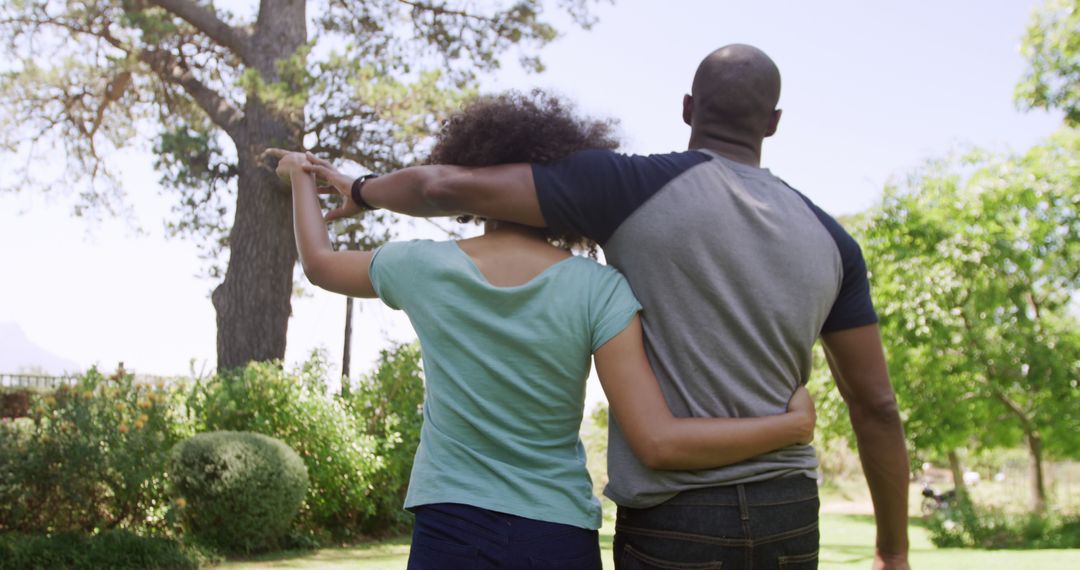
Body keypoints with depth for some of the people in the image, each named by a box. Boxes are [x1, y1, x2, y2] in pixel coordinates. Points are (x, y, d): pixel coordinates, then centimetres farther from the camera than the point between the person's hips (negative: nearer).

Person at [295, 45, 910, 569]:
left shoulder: (634, 187, -7)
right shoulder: (827, 237, 6)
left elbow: (450, 187, -8)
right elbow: (877, 405, 7)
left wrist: (362, 190, 14)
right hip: (789, 519, 4)